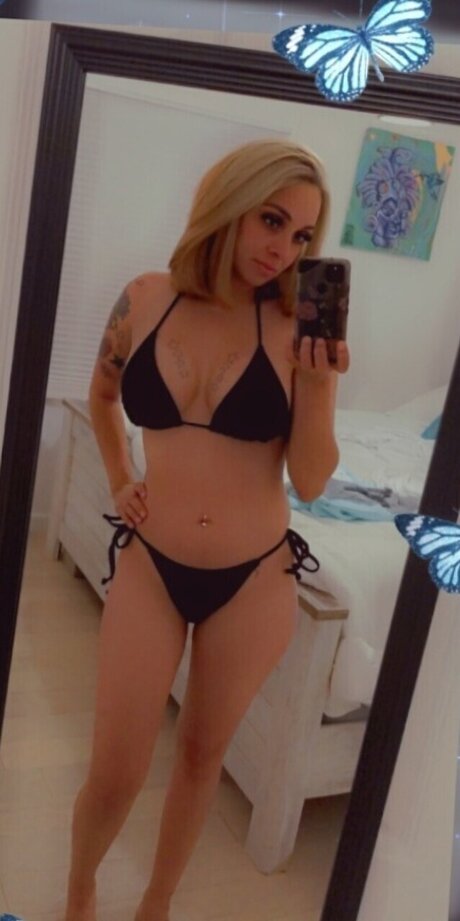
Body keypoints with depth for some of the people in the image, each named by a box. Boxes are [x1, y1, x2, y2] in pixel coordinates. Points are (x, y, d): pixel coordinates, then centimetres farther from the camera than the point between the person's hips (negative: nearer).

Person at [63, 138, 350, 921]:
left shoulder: (297, 329, -9)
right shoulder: (145, 300, -4)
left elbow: (309, 483, -9)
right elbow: (101, 396, 16)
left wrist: (317, 382, -22)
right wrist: (119, 481, 8)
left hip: (253, 578, 0)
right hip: (149, 567, 1)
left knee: (203, 753, 18)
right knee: (115, 773, 7)